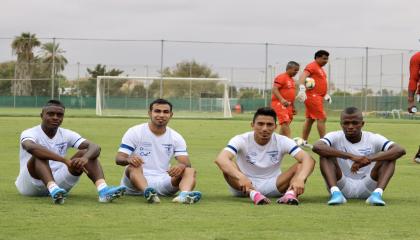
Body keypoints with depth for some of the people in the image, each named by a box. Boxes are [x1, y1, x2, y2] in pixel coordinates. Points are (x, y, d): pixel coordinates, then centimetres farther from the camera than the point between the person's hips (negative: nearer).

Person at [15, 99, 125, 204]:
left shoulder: (67, 135, 3)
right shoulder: (29, 133, -11)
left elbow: (95, 147, -11)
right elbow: (31, 147, -37)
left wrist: (85, 158, -37)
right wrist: (66, 160, -45)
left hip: (57, 182, 4)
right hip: (30, 185, -4)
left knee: (86, 153, -12)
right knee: (40, 155, -31)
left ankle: (103, 190, -38)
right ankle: (53, 189, -57)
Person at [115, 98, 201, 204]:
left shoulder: (176, 137, 10)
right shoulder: (134, 132, 2)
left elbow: (186, 163, -2)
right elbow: (118, 158, -5)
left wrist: (181, 166, -29)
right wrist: (129, 160, -32)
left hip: (163, 182, 3)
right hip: (137, 180, -3)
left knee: (190, 171, -18)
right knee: (133, 167, -33)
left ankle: (184, 194, -52)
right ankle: (148, 193, -63)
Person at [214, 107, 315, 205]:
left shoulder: (282, 141, -9)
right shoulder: (242, 140, -14)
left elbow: (308, 159, -23)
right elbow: (220, 159, -34)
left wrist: (299, 179, -46)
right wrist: (241, 177, -53)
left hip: (273, 185, 2)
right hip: (244, 186, -2)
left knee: (302, 165, -20)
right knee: (227, 165, -32)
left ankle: (291, 194, -47)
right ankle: (254, 194, -52)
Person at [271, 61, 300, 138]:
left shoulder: (292, 80, 19)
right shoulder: (281, 77, -9)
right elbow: (274, 89, -20)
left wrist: (293, 107, 25)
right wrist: (282, 100, -33)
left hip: (288, 105, 9)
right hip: (279, 103, -9)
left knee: (286, 123, 8)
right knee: (285, 122, -19)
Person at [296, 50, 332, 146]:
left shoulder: (320, 69, 20)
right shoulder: (312, 66, -10)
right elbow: (303, 76, -25)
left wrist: (326, 95, 22)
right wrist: (302, 89, -40)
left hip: (318, 97, 10)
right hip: (313, 96, -10)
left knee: (310, 119, 11)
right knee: (322, 118, -11)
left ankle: (304, 141, 15)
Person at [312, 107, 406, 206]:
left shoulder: (373, 139, -4)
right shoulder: (335, 137, -6)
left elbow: (400, 150, -20)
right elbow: (316, 147, -29)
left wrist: (370, 159, -34)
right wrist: (351, 157, -38)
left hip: (367, 188, 1)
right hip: (342, 186, -1)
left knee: (389, 158, -17)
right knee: (326, 155, -20)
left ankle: (377, 193, -37)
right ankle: (335, 193, -38)